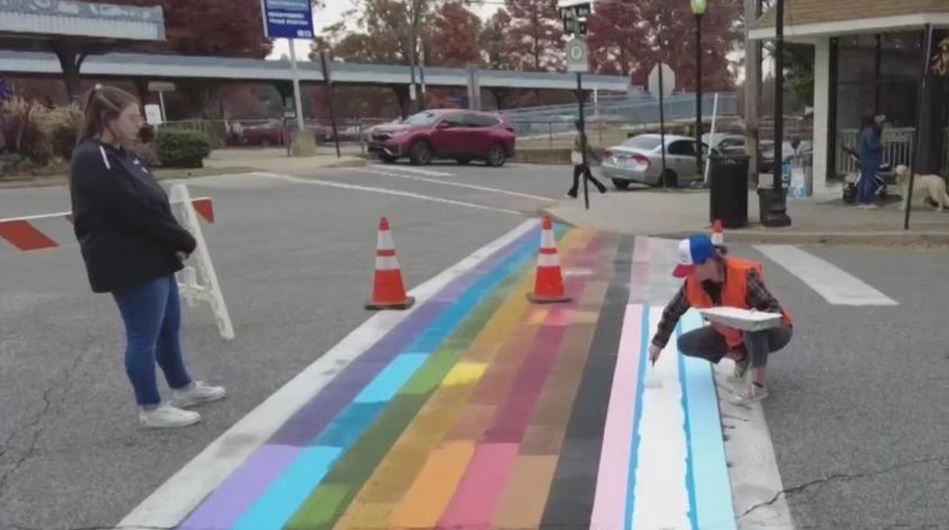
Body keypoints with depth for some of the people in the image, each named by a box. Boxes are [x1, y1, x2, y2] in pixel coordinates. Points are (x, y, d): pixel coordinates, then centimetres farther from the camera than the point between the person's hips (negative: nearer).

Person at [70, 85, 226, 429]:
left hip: (153, 258, 10)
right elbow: (134, 210, -22)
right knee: (144, 336, 0)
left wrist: (175, 240, -3)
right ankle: (150, 408, 14)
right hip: (128, 264, -10)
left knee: (169, 326, 20)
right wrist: (182, 239, -13)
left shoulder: (120, 155, 13)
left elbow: (153, 203, 12)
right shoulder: (92, 160, -18)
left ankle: (183, 388, 36)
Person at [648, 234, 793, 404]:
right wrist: (658, 343, 0)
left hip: (774, 332, -6)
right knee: (686, 344, -8)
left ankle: (758, 385, -25)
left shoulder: (744, 274, -33)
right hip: (733, 335, 6)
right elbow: (673, 311, -1)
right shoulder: (693, 282, -17)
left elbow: (775, 311, -34)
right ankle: (741, 357, 10)